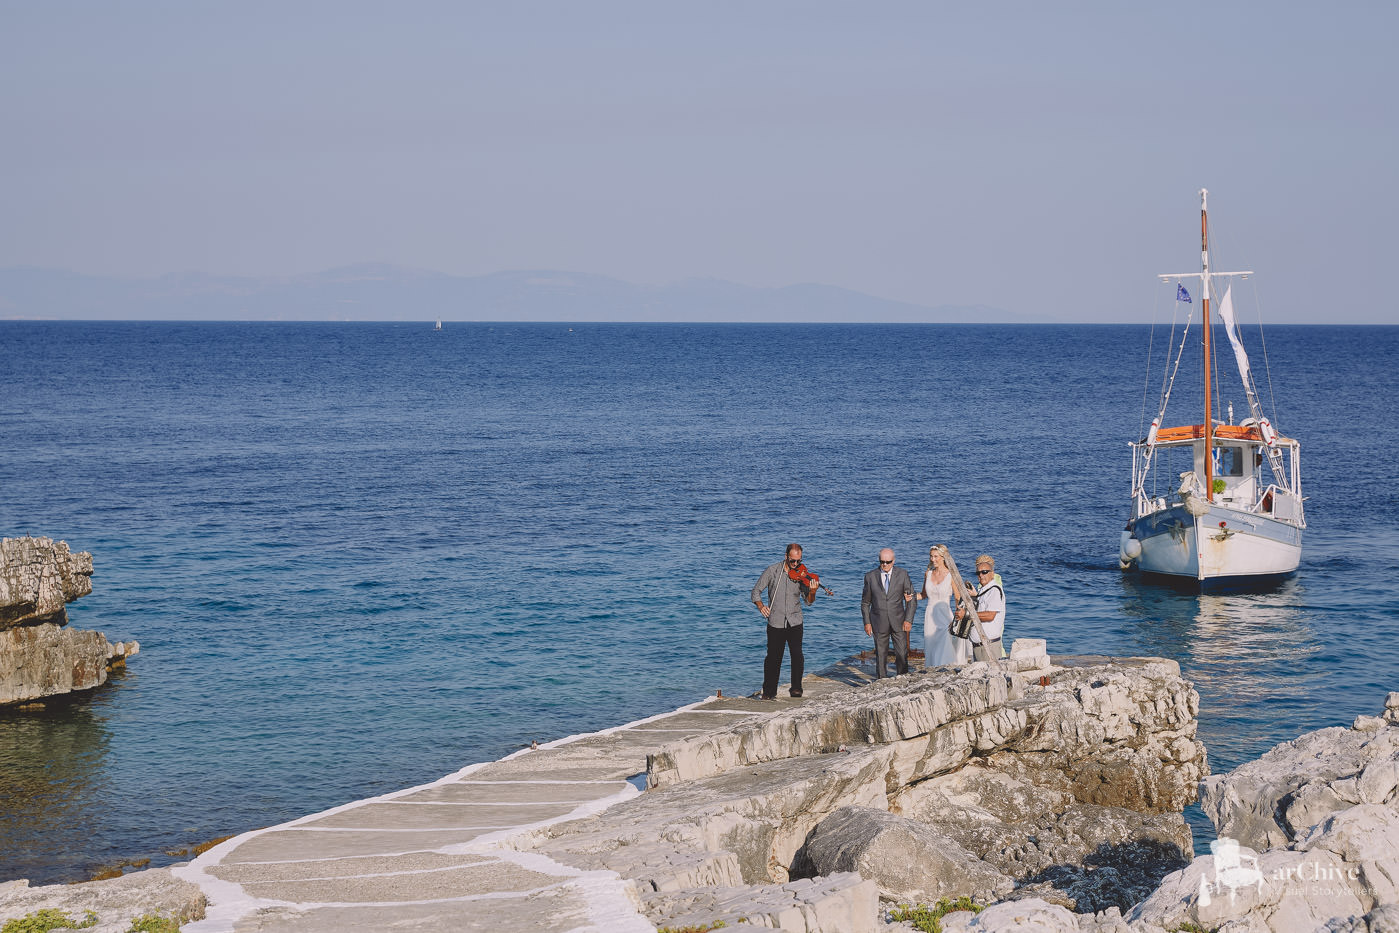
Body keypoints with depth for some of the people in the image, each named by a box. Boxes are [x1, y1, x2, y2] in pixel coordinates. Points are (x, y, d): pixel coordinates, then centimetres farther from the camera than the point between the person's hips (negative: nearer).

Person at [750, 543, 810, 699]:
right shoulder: (773, 571, -1)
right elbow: (756, 591, 5)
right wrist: (761, 606, -13)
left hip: (794, 622, 0)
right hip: (775, 622, 0)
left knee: (797, 654, -13)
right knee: (773, 658, 1)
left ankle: (796, 687, 1)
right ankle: (769, 691, 14)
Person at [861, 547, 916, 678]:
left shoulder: (902, 574, 0)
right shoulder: (870, 577, 1)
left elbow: (911, 599, 3)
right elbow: (865, 602, 9)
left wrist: (909, 620, -6)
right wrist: (867, 622, 1)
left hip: (898, 622, 0)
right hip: (879, 622, 0)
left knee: (902, 655, -1)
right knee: (880, 655, 2)